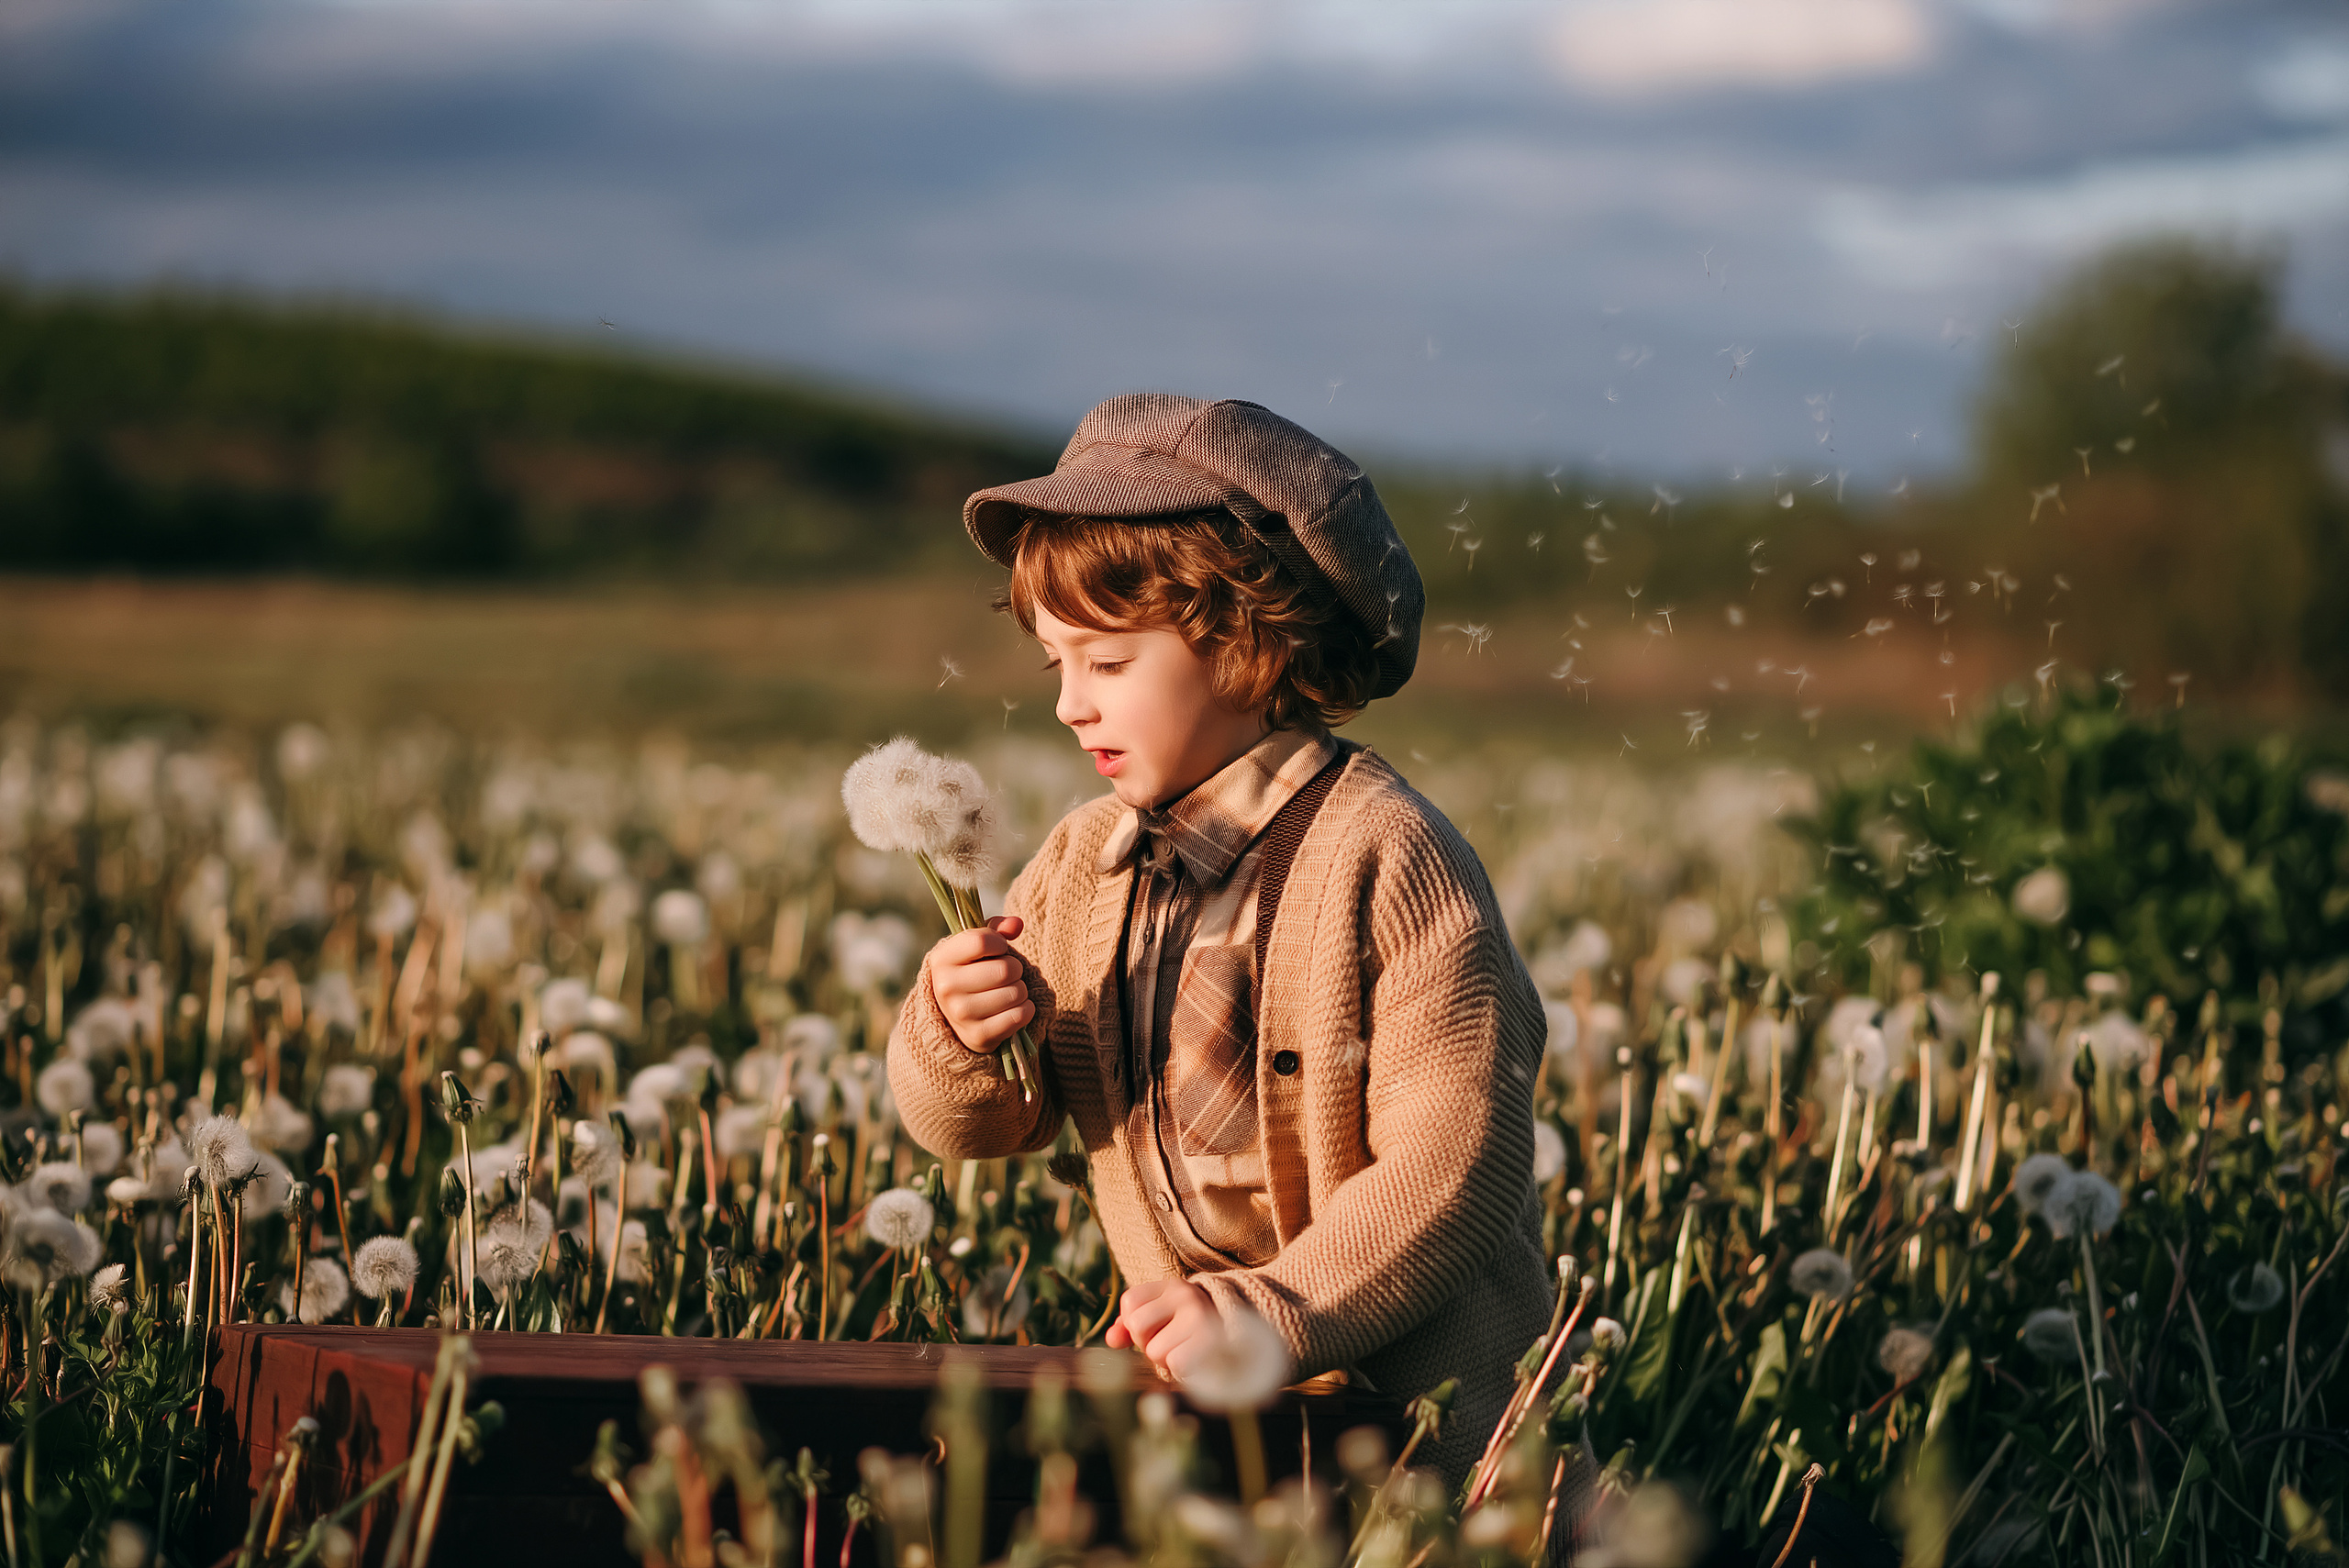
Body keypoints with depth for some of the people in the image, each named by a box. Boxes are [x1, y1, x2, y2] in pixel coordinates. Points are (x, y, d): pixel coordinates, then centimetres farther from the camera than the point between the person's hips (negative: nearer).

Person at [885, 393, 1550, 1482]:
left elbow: (1453, 1160, -16)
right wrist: (956, 1037, -11)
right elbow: (971, 1126, 12)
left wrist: (1272, 1310, -25)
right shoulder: (1084, 862, 9)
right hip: (1183, 1391, 6)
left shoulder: (1385, 860, -12)